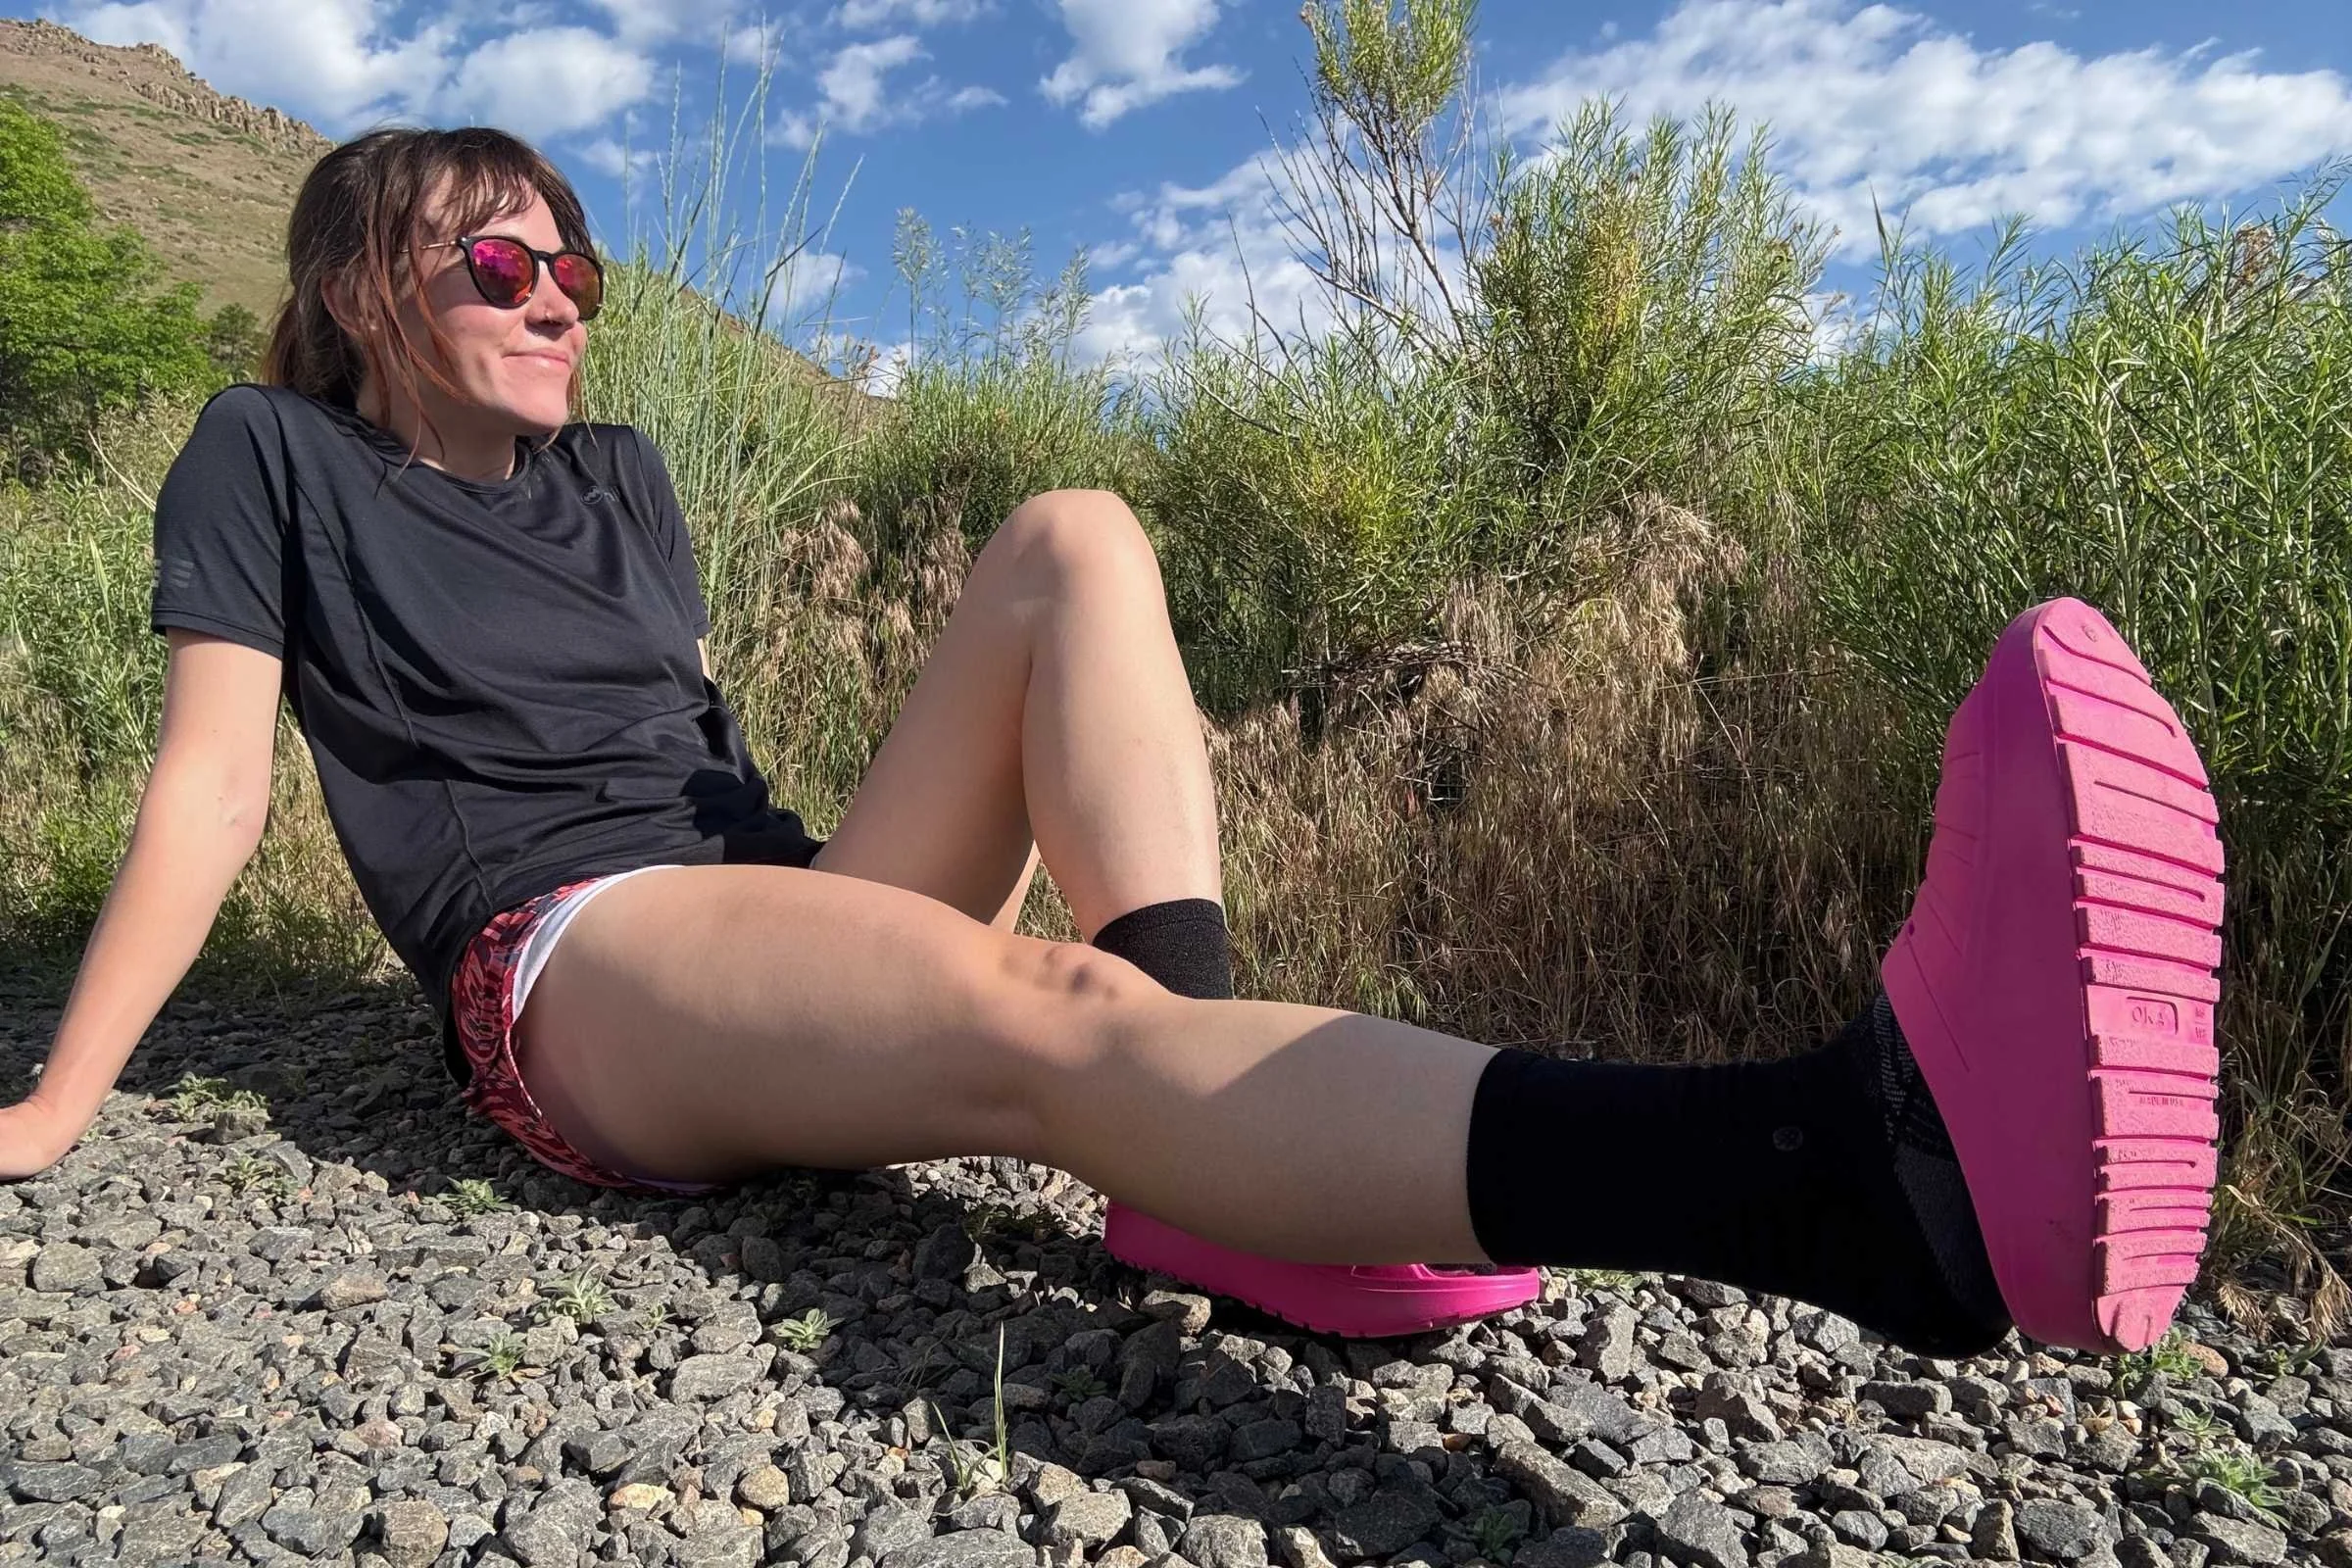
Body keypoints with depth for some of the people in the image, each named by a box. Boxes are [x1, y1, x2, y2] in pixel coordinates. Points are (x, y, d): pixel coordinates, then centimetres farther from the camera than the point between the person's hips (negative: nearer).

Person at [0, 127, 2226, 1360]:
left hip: (780, 908, 6)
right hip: (567, 970, -6)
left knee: (1075, 539, -11)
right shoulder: (270, 459, 9)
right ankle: (1870, 1171, -62)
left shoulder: (621, 476, 23)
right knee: (1038, 1011, -39)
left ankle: (1218, 1160, -29)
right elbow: (210, 788, 2)